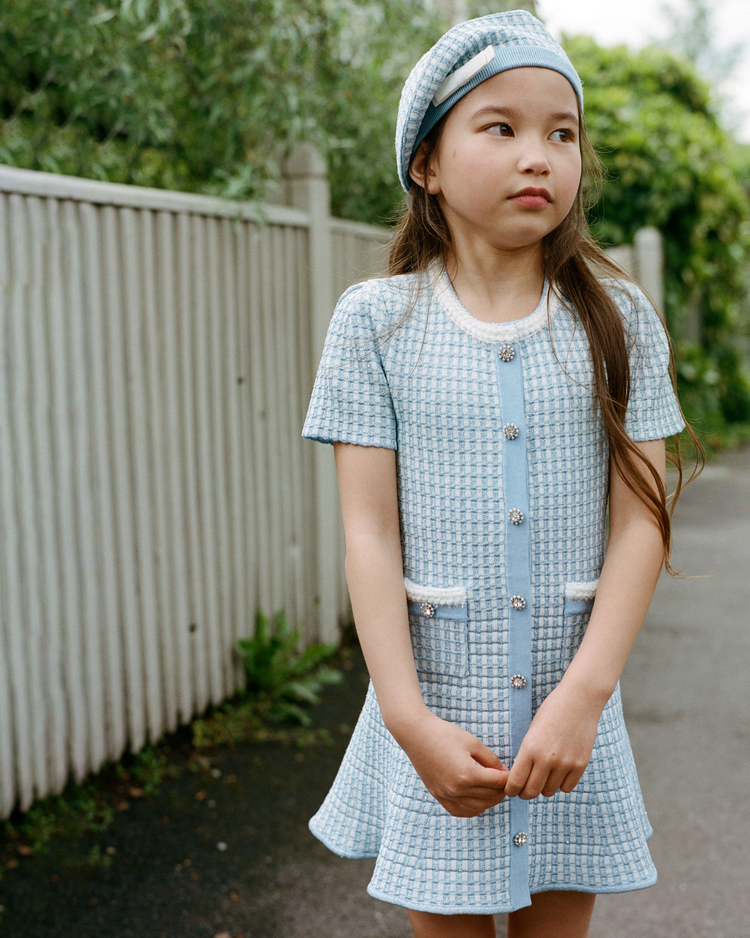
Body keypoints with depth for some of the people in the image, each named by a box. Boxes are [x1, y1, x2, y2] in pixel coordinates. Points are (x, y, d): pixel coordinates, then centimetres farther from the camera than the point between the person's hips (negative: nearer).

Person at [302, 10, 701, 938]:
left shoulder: (619, 320, -1)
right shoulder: (376, 321, -4)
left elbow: (641, 521, -5)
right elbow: (370, 531, -7)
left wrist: (583, 695, -15)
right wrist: (411, 720, -13)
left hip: (573, 699, 1)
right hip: (435, 698, -1)